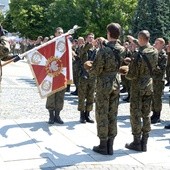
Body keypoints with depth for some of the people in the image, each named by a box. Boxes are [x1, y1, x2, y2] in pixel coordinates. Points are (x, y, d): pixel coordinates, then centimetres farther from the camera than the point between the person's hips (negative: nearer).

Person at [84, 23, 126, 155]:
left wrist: (89, 66, 5)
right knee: (113, 115, 11)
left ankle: (103, 146, 9)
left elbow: (96, 71, -15)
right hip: (116, 84, 6)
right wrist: (105, 42, 29)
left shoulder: (103, 51, -20)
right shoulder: (122, 50, -2)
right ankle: (110, 146, 17)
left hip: (103, 84, -6)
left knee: (102, 115, 4)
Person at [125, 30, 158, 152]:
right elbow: (146, 46, 23)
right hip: (149, 86, 6)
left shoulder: (138, 55, -21)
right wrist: (134, 41, 31)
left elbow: (132, 75, -18)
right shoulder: (155, 52, -2)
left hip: (138, 87, -6)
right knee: (146, 114, 11)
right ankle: (144, 143, 16)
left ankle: (137, 143, 7)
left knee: (136, 115, 3)